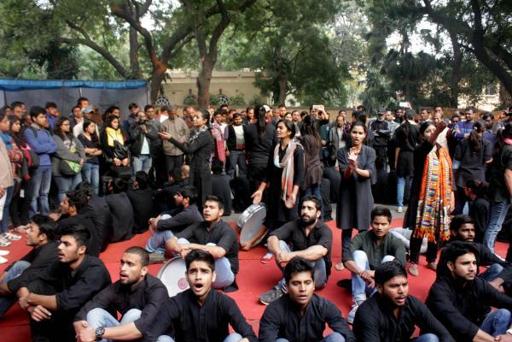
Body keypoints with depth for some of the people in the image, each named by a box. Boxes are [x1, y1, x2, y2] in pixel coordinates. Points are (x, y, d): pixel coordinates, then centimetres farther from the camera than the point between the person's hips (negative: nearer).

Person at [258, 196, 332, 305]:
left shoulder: (324, 230, -16)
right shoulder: (294, 225, -5)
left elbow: (321, 251, -38)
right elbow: (272, 238, -19)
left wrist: (292, 255, -48)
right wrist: (278, 253, -41)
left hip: (317, 277, -3)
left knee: (316, 258, -34)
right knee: (280, 243, -17)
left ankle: (283, 287, -31)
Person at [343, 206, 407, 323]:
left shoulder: (395, 242, -12)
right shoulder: (361, 237, -11)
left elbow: (400, 264, -31)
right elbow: (346, 259, -26)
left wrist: (375, 273, -42)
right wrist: (362, 273, -42)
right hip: (363, 282, 1)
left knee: (389, 259, -26)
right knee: (359, 254, -23)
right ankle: (359, 302, -29)